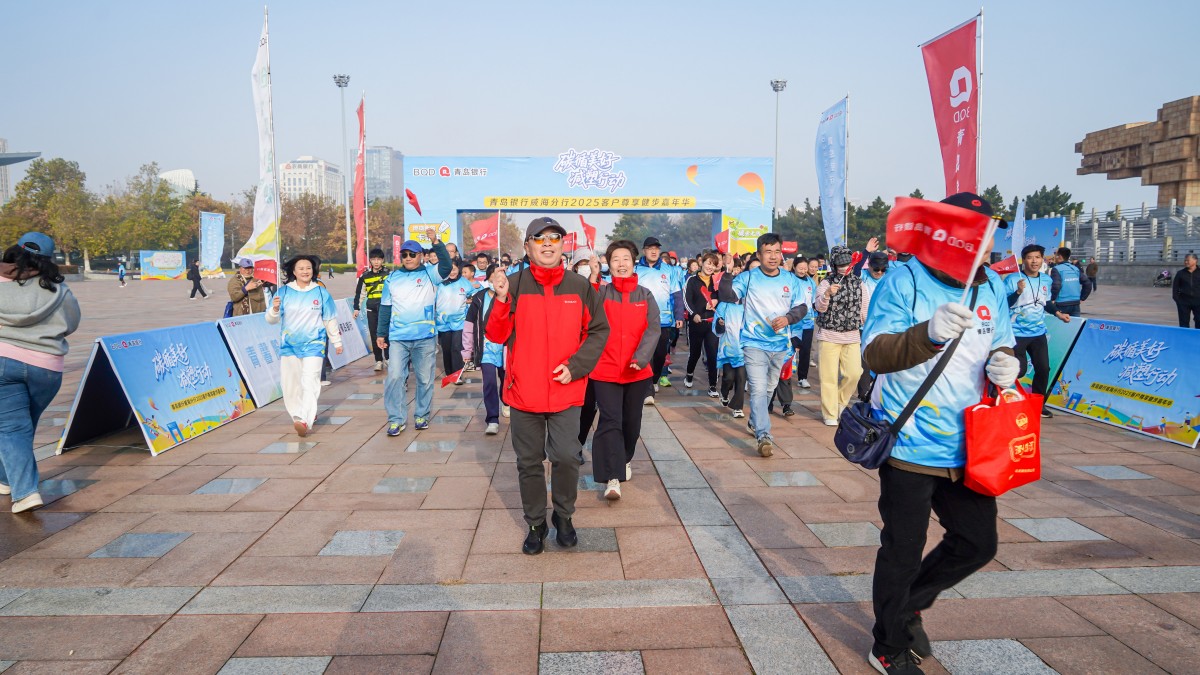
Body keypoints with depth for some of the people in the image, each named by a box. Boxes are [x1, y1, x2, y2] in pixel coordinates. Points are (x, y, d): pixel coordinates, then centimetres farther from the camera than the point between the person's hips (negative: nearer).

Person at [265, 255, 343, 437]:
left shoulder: (320, 292, 0)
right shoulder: (284, 291, 1)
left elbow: (330, 319, 9)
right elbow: (272, 320, 2)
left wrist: (337, 341, 13)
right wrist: (274, 310, -21)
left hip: (313, 344, -2)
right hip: (289, 345, 2)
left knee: (310, 382, -15)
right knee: (289, 383, 8)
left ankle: (305, 421, -23)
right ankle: (298, 415, 26)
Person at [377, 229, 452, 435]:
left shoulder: (429, 274, 2)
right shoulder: (392, 278, 9)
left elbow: (446, 266, -18)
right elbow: (385, 308, 12)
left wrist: (436, 242, -26)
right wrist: (381, 333, 10)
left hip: (425, 336, -1)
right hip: (397, 337, 1)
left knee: (425, 378, 7)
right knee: (394, 377, -6)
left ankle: (422, 415, 21)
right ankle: (396, 419, 2)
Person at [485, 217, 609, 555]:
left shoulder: (580, 287, 1)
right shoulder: (514, 285, -2)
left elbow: (598, 330, 5)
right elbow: (497, 336, -3)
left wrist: (576, 365, -7)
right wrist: (501, 300, -20)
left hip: (566, 392, 0)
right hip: (524, 391, 0)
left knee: (566, 457, 1)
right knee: (529, 461, 10)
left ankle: (564, 517, 26)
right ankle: (535, 523, 28)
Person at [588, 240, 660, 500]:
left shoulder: (645, 295, 4)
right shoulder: (601, 292, -1)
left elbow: (653, 329, -6)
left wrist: (641, 357, -21)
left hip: (637, 371, 2)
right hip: (605, 370, -2)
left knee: (632, 421, 15)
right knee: (610, 421, -9)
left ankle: (626, 459, 40)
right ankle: (612, 478, -9)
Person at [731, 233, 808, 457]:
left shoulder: (790, 280, 5)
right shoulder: (748, 278, -5)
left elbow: (802, 307, 7)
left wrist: (788, 318, -13)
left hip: (781, 345, 4)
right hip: (755, 344, -4)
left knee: (769, 388, 17)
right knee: (759, 389, -15)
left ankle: (755, 423, 38)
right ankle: (764, 436, -17)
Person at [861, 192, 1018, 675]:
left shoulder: (992, 286, 7)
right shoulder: (904, 283, -13)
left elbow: (1001, 347, 16)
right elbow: (876, 354, -22)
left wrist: (1003, 363, -8)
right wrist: (930, 333, -39)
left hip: (968, 446, 7)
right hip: (912, 445, -6)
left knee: (978, 542, 16)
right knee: (903, 551, 7)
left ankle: (910, 604, 41)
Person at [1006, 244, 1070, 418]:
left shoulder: (1046, 280, 6)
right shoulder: (1013, 279, -14)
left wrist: (1058, 314, 8)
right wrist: (1018, 292, -31)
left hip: (1038, 332, 6)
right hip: (1017, 333, -6)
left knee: (1043, 369, 7)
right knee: (1019, 370, -7)